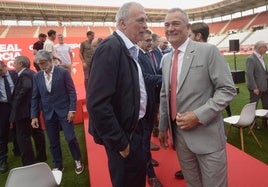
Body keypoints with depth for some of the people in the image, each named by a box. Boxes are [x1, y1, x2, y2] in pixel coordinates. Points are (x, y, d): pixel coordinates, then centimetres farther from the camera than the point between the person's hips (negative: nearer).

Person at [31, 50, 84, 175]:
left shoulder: (63, 72, -7)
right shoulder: (37, 77, 5)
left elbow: (72, 92, -7)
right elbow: (35, 97, 7)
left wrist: (72, 109, -12)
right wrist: (34, 116, 2)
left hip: (64, 111, -3)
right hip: (48, 114, 4)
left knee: (71, 138, -1)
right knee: (53, 142, 11)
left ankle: (78, 161, 23)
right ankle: (58, 166, 30)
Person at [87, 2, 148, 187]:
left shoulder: (130, 49, 7)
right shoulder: (110, 47, -22)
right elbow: (97, 103, -28)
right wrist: (119, 142, -21)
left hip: (135, 127, 9)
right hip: (123, 133, -8)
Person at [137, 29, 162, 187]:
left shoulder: (148, 54, 10)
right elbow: (145, 77, -28)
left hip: (152, 98, 9)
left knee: (148, 130, 22)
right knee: (144, 133, 1)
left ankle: (146, 157, 44)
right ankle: (150, 173, 14)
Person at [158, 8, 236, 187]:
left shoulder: (208, 51, -9)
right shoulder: (166, 59, 9)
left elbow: (228, 90, -12)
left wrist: (198, 115, -21)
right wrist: (163, 126, 14)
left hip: (206, 135, -5)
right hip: (178, 134, 5)